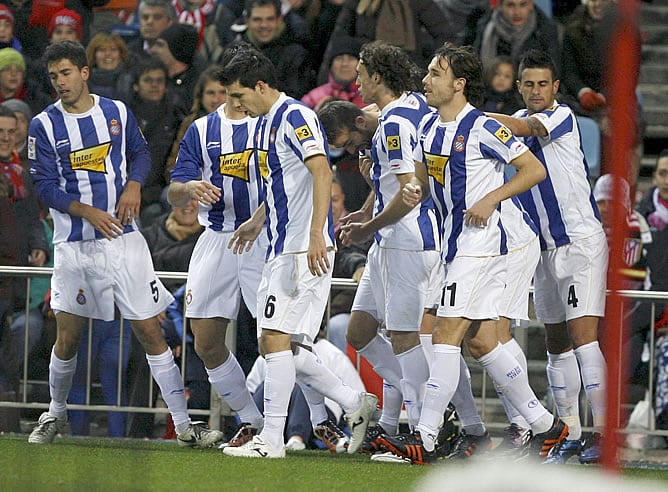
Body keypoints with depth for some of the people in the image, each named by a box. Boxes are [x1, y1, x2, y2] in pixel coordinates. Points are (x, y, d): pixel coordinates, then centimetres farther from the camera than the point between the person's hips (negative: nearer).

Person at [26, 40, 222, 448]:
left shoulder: (117, 113, 3)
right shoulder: (45, 126, -3)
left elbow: (141, 152, 16)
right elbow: (45, 186, -6)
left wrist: (133, 185, -4)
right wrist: (88, 212, -19)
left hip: (123, 238, 0)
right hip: (74, 245, 0)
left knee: (150, 332, -3)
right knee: (68, 338, 6)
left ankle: (184, 425, -1)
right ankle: (56, 414, 30)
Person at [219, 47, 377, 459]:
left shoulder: (294, 116, -13)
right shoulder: (266, 123, 19)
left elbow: (322, 172, -25)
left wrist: (316, 235, -32)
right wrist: (257, 222, 42)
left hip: (304, 250, -10)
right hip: (282, 249, 10)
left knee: (277, 339, -11)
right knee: (279, 345, 8)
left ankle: (271, 440, -9)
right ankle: (354, 403, 17)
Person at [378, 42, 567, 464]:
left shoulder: (482, 128, -13)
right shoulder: (428, 127, 11)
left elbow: (534, 170, -10)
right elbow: (425, 176, 23)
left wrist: (491, 199, -18)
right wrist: (415, 190, 0)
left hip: (482, 242, -9)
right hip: (456, 244, 9)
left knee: (446, 335, -13)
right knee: (480, 341, 10)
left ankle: (426, 438, -14)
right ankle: (545, 424, 19)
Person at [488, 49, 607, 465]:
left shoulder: (563, 117, -10)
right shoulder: (518, 121, 12)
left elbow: (521, 129, -26)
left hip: (582, 240, -8)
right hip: (546, 247, 8)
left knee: (582, 334, -15)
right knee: (556, 343, 7)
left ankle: (603, 430, -17)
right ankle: (570, 434, 11)